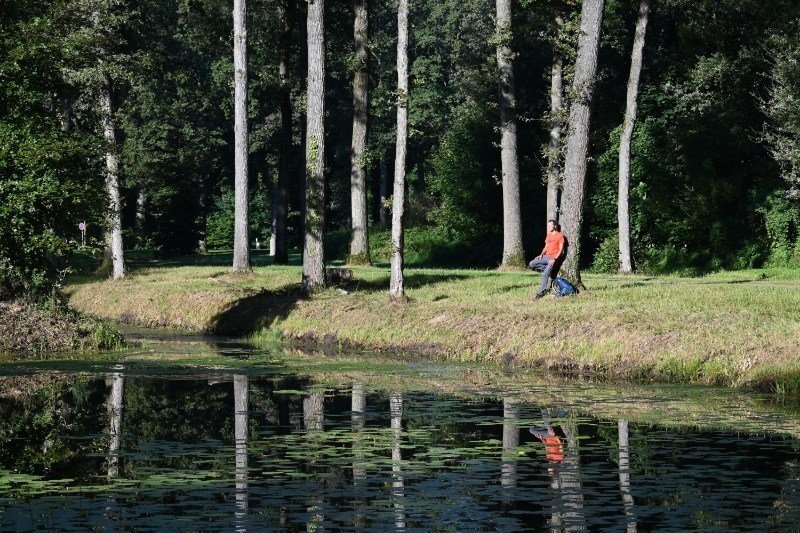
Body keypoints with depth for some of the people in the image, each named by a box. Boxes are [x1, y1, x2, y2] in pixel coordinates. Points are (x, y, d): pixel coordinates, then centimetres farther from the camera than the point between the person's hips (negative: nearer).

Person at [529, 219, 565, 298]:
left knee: (545, 274, -20)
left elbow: (561, 249, -9)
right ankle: (549, 269, -3)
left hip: (554, 257, -8)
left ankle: (541, 293, -16)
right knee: (531, 264, -11)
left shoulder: (560, 235, -4)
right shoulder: (548, 236, 19)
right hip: (546, 256, 8)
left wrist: (554, 259, -19)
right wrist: (541, 254, 2)